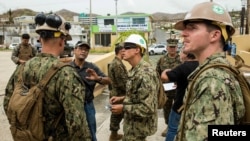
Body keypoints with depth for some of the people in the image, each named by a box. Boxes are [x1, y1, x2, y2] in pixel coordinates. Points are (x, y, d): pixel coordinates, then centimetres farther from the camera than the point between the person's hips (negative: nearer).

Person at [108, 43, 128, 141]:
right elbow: (122, 83, -24)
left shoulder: (114, 62, 11)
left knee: (116, 115, 19)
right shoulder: (118, 64, -22)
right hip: (119, 94, -10)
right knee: (118, 115, 1)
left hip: (115, 92, 10)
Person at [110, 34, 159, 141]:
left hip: (138, 126, -9)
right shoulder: (134, 70, 6)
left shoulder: (145, 74, -27)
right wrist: (122, 98, 4)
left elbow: (148, 108, -30)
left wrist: (123, 108, -24)